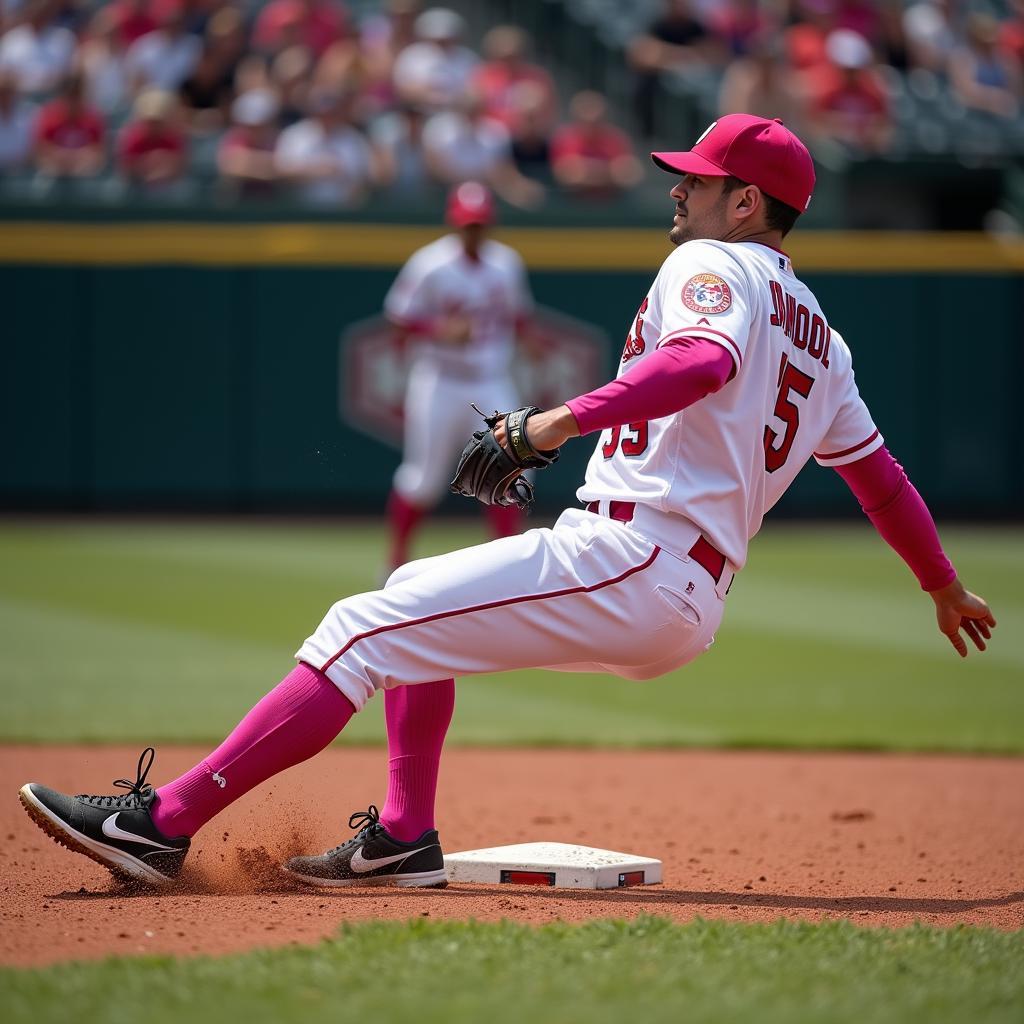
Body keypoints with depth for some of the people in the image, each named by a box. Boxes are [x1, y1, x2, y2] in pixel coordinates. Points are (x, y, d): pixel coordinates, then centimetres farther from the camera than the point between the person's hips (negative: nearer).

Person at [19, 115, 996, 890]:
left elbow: (706, 361, -25)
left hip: (625, 559, -10)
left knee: (365, 629, -15)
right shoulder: (820, 336, 23)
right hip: (688, 607, 10)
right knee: (416, 599, 25)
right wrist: (944, 586, 37)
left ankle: (163, 821, -24)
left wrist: (571, 417, -34)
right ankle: (403, 837, 14)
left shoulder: (712, 264, -3)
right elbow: (876, 468, 26)